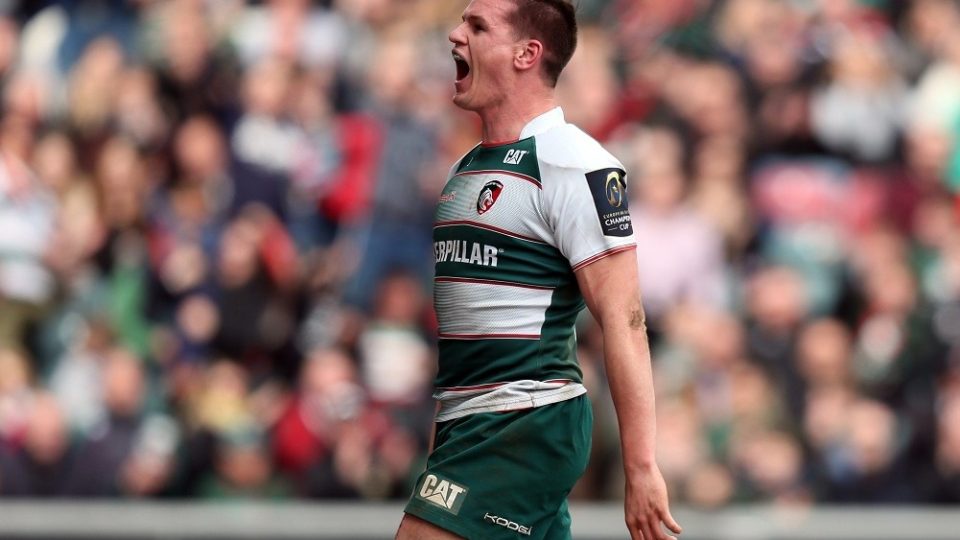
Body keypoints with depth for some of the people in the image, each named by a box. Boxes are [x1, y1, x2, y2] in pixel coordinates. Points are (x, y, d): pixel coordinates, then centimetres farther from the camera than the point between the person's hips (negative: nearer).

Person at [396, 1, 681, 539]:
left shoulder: (573, 165, -11)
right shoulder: (466, 167, 16)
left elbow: (623, 321, -15)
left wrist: (642, 468, -20)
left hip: (523, 430, -9)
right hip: (464, 424, 9)